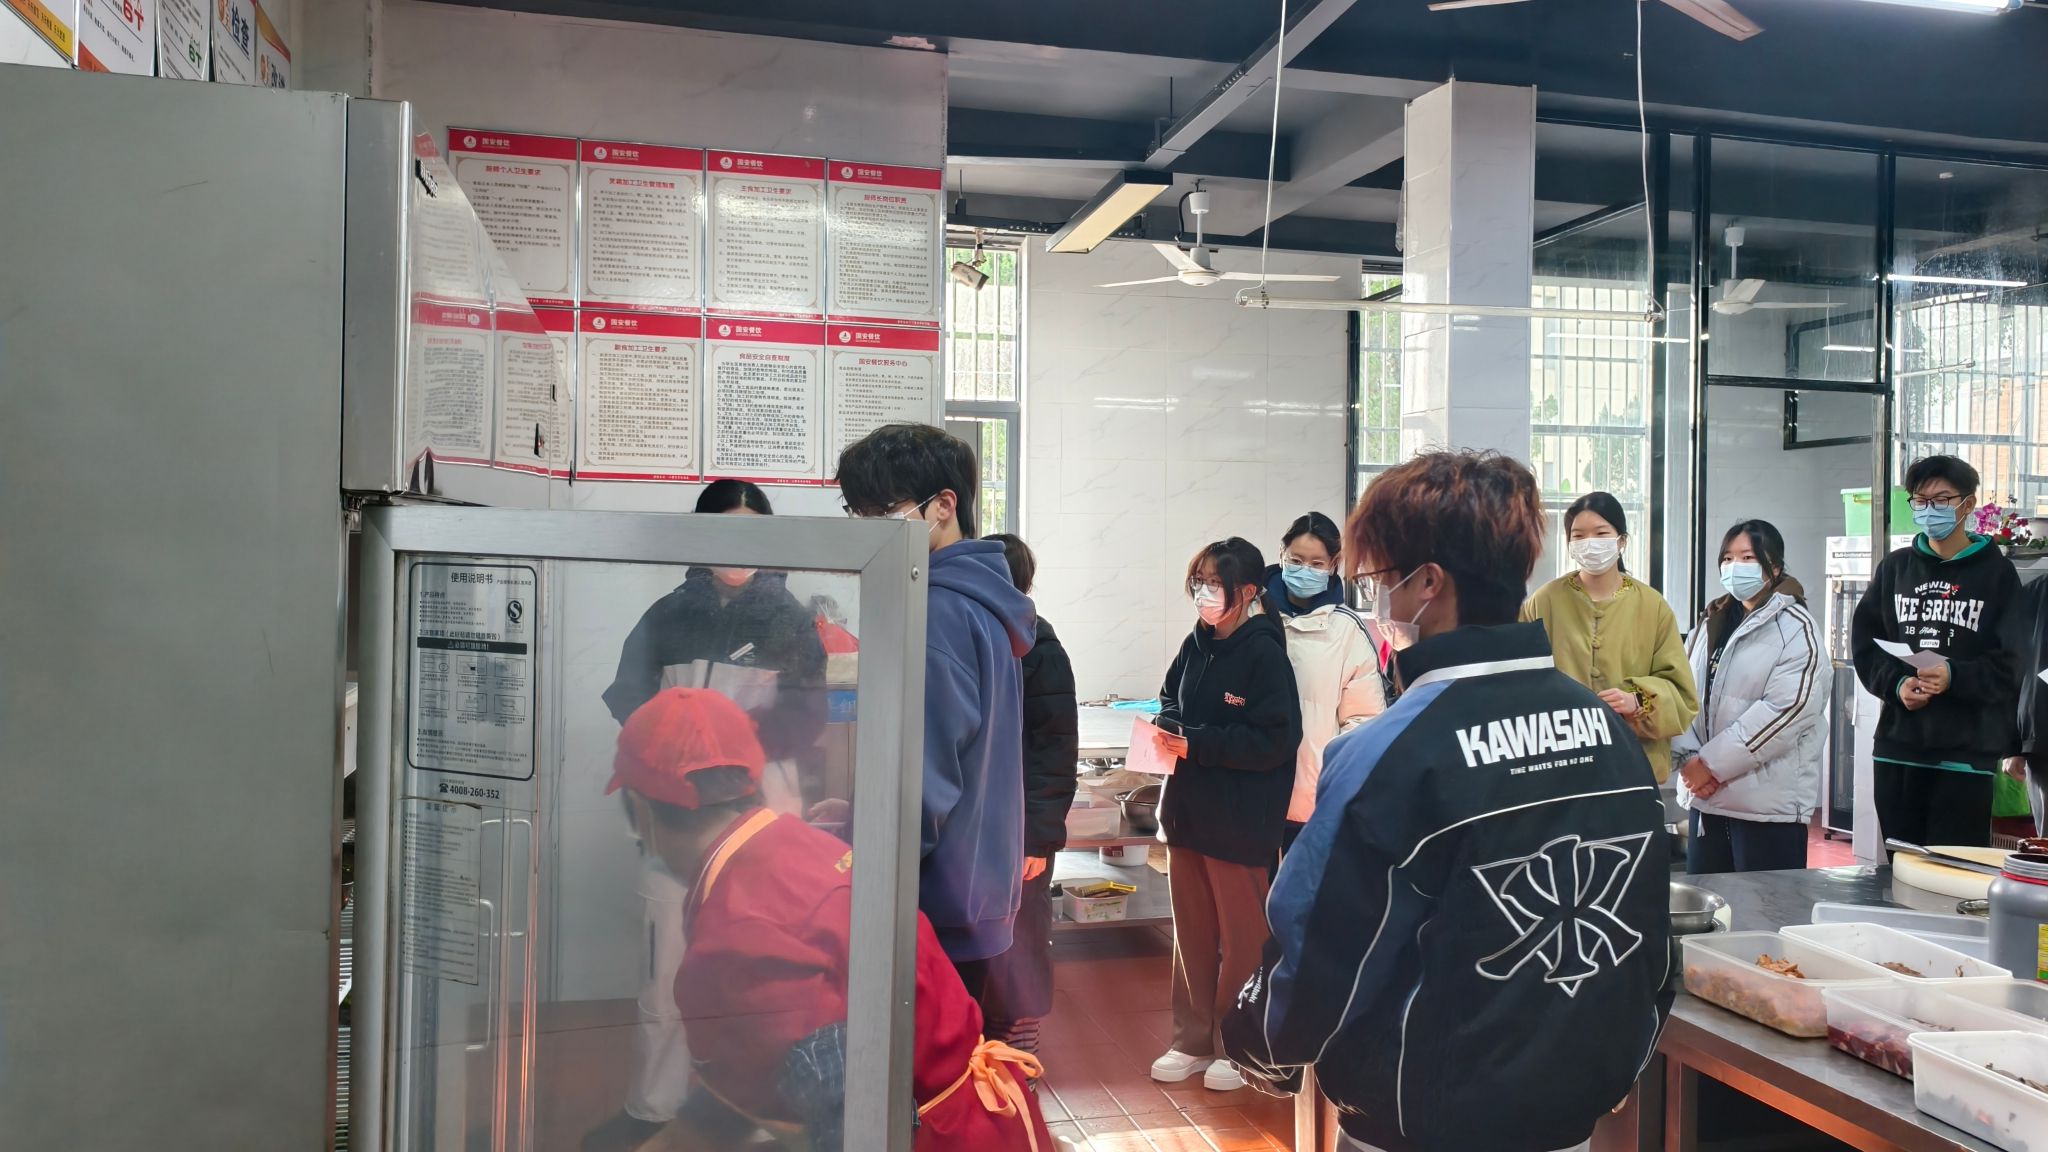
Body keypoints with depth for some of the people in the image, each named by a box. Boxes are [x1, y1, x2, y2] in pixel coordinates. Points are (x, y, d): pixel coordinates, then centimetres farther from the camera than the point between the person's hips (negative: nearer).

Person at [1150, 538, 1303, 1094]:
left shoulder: (1264, 653, -15)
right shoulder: (1197, 644, 5)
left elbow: (1275, 739, -20)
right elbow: (1170, 698, 19)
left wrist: (1198, 745, -20)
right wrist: (1169, 728, -3)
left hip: (1240, 821, -7)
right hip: (1188, 810, 7)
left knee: (1241, 936, 8)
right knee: (1192, 932, 15)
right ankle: (1193, 1042, 29)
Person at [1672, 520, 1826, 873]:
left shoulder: (1795, 627, -6)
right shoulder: (1710, 624, 15)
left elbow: (1787, 707, -17)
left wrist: (1712, 763, -17)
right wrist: (1690, 760, -9)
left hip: (1769, 801, -6)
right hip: (1705, 796, 6)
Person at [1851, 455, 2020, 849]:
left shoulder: (1996, 572, 2)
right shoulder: (1894, 568, 12)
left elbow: (2013, 661, -4)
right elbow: (1864, 643, 8)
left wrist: (1955, 677, -21)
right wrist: (1897, 683, -9)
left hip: (1967, 751, -3)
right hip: (1898, 746, 3)